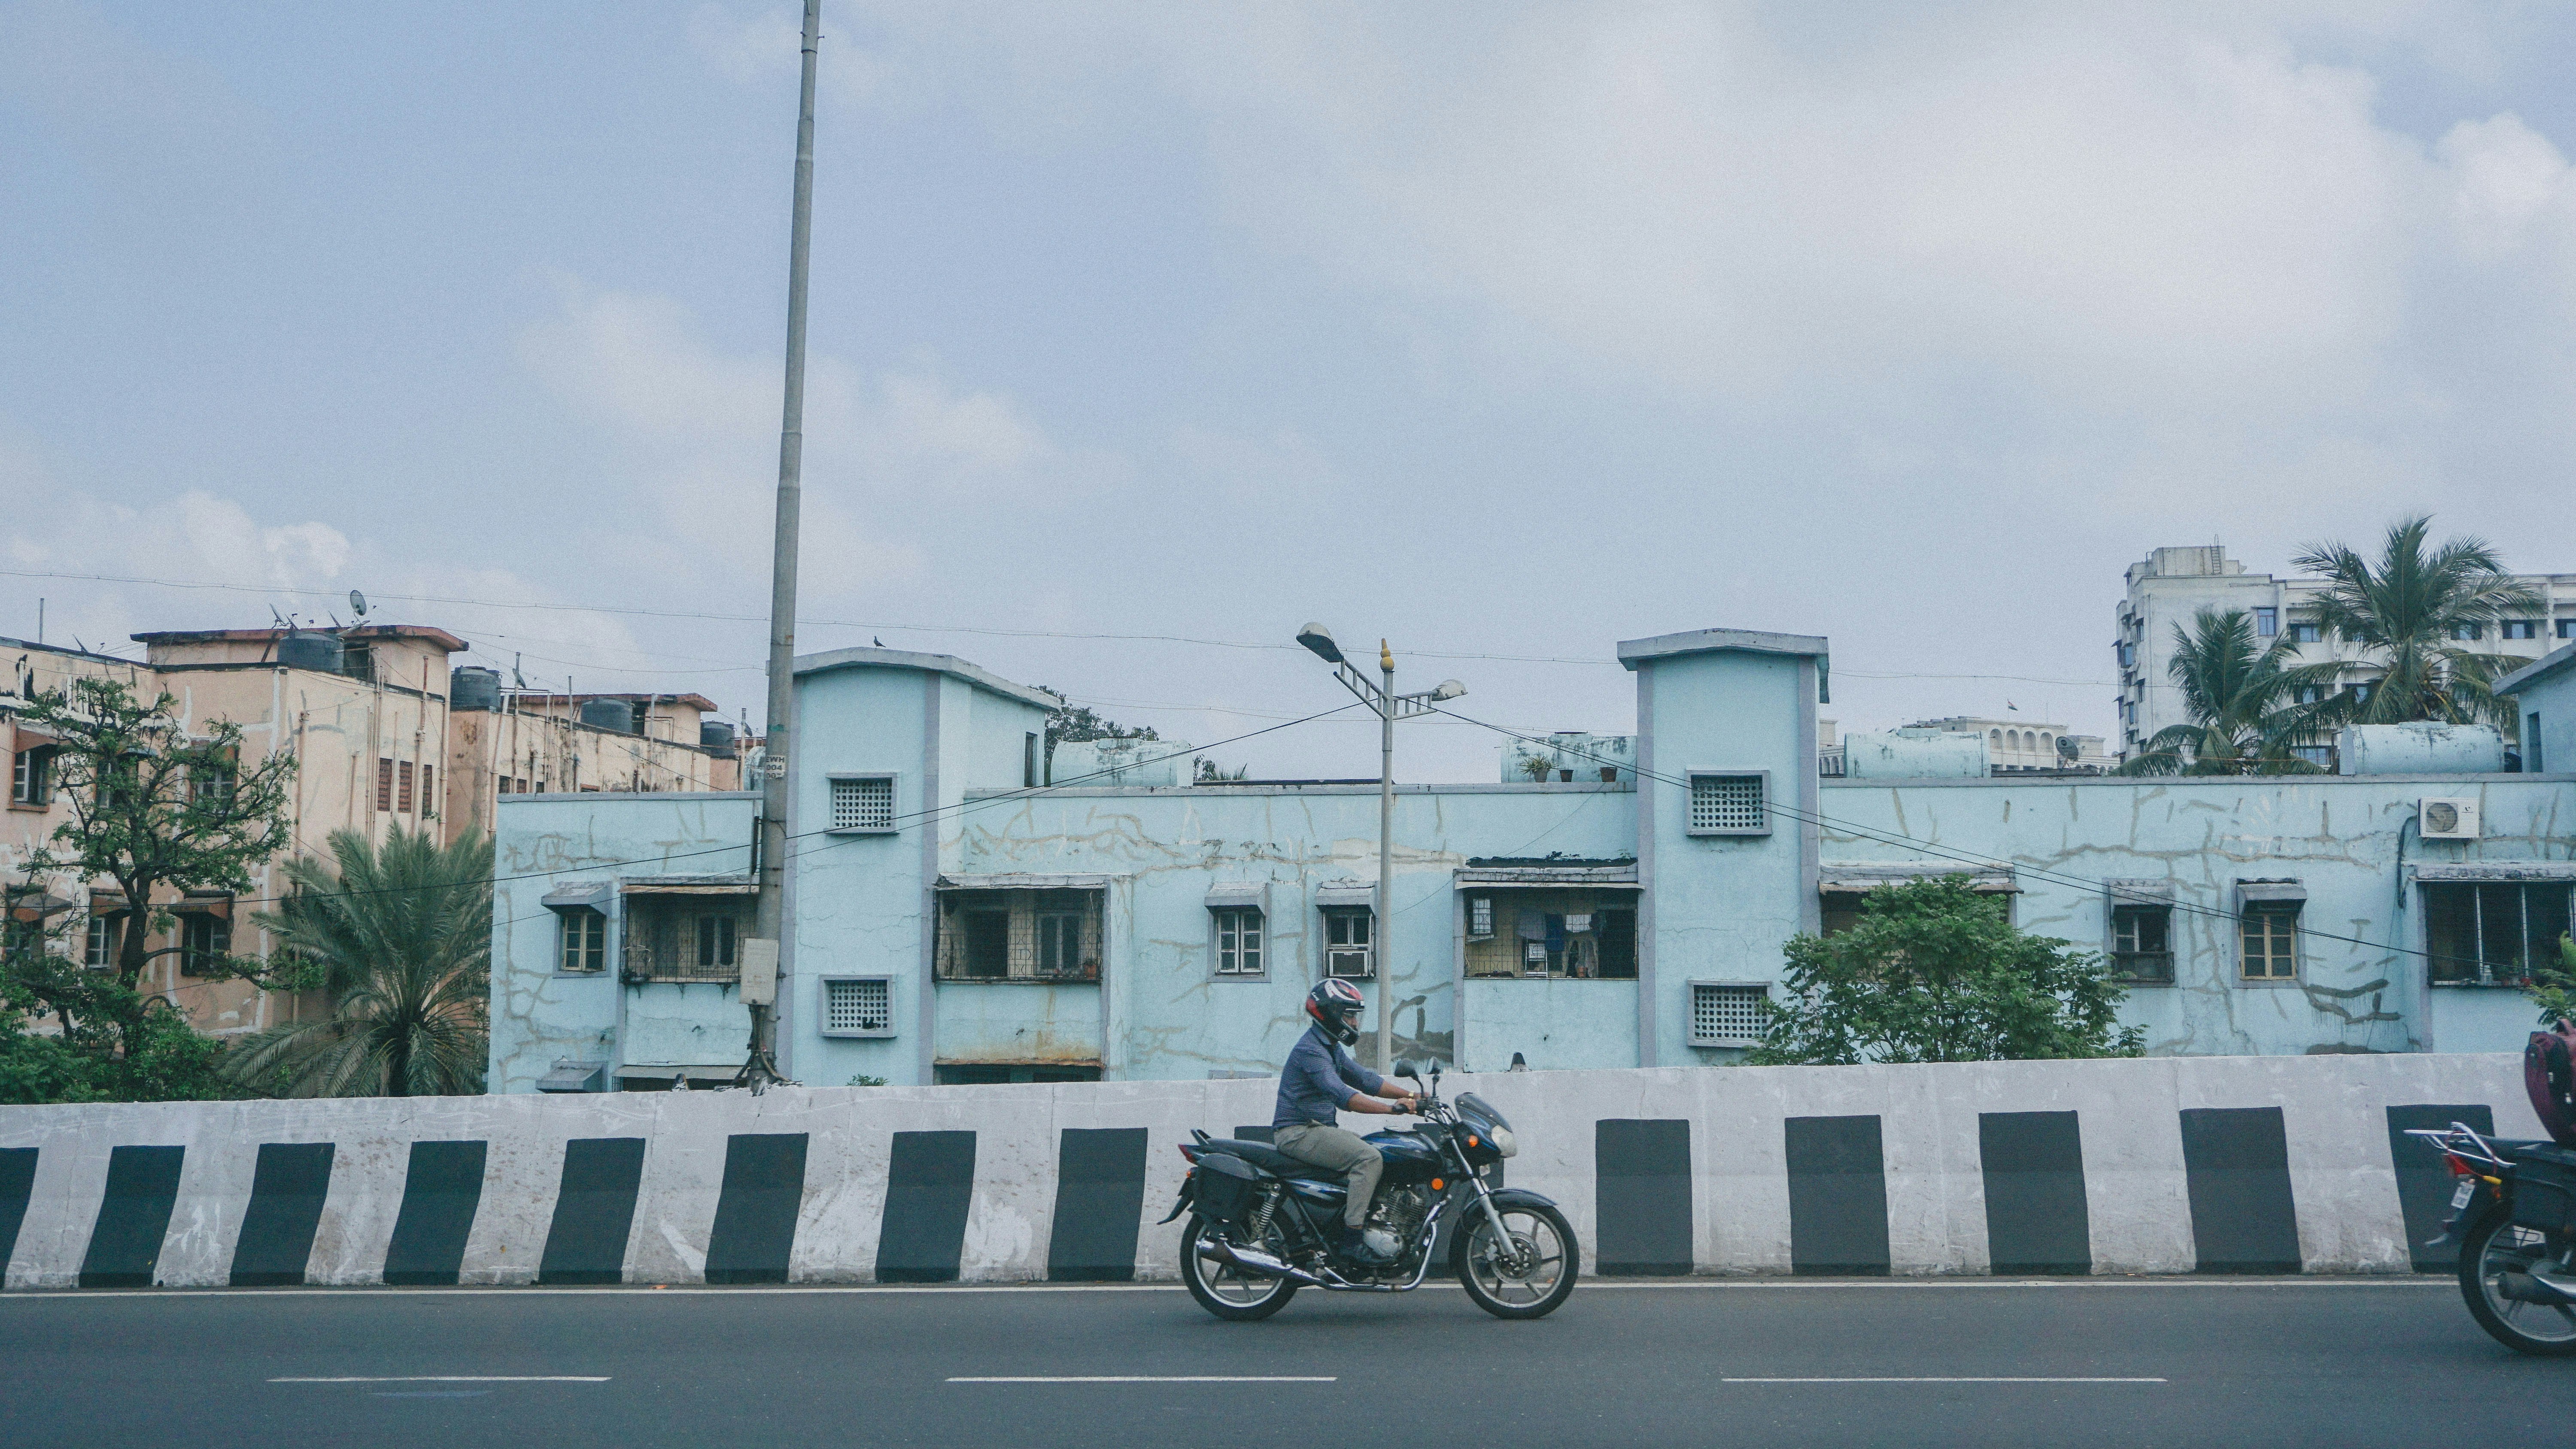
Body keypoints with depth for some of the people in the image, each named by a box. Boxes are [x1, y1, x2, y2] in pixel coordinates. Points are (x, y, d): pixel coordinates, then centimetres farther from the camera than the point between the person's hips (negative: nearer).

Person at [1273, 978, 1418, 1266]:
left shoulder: (1331, 1048, 17)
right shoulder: (1309, 1050, -17)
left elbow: (1363, 1079, 17)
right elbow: (1340, 1094, -30)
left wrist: (1409, 1095, 5)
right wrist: (1391, 1108, -37)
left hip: (1318, 1130, 11)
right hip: (1298, 1132, -11)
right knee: (1369, 1158, -24)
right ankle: (1352, 1239, -27)